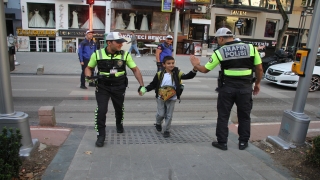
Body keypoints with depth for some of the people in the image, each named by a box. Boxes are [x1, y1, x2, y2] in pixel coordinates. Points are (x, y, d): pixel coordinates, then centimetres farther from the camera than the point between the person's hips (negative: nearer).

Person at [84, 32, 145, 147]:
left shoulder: (125, 55, -8)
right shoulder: (98, 54, -9)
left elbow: (135, 70, -2)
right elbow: (89, 68, 5)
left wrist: (141, 85, -10)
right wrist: (88, 77, -16)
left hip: (119, 87, 2)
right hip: (102, 87, -1)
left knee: (119, 109, 19)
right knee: (101, 110, -12)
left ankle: (119, 124, 51)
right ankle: (100, 135, 5)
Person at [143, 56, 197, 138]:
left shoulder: (177, 73, -8)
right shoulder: (159, 74, -8)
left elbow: (188, 76, -18)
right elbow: (153, 85, -1)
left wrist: (194, 70, -35)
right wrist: (145, 89, -14)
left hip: (171, 99, 0)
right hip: (161, 98, 0)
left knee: (169, 115, 6)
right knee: (161, 114, 6)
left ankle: (166, 130, 24)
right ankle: (158, 123, 40)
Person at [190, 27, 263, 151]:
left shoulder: (219, 52, -3)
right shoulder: (250, 48, 1)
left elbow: (205, 69, 4)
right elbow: (259, 69, 3)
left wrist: (196, 65, 24)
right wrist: (257, 83, 17)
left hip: (227, 87, -2)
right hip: (245, 87, 2)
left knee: (223, 116, 12)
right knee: (244, 116, 17)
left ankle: (222, 142, 20)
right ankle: (243, 142, 26)